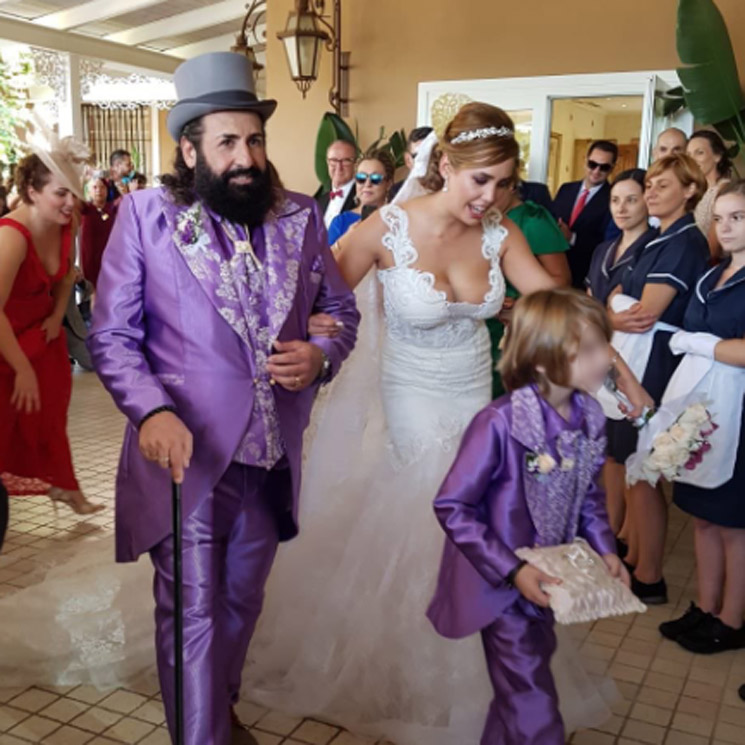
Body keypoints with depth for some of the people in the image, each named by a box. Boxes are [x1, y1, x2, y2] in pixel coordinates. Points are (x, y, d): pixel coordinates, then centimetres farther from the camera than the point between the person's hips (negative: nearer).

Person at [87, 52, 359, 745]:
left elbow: (342, 309, 12)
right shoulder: (145, 214, -7)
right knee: (192, 614, 3)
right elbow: (111, 336, -7)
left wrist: (322, 355, -10)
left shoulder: (300, 216, 3)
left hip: (271, 454, 4)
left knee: (241, 601, 22)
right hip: (186, 453, -4)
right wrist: (151, 411, -24)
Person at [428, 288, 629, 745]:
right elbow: (452, 507, -22)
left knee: (526, 684, 26)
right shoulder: (500, 424, -29)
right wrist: (512, 570, -23)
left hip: (548, 580, 7)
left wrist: (605, 549, -4)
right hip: (503, 584, -7)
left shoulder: (590, 417, -8)